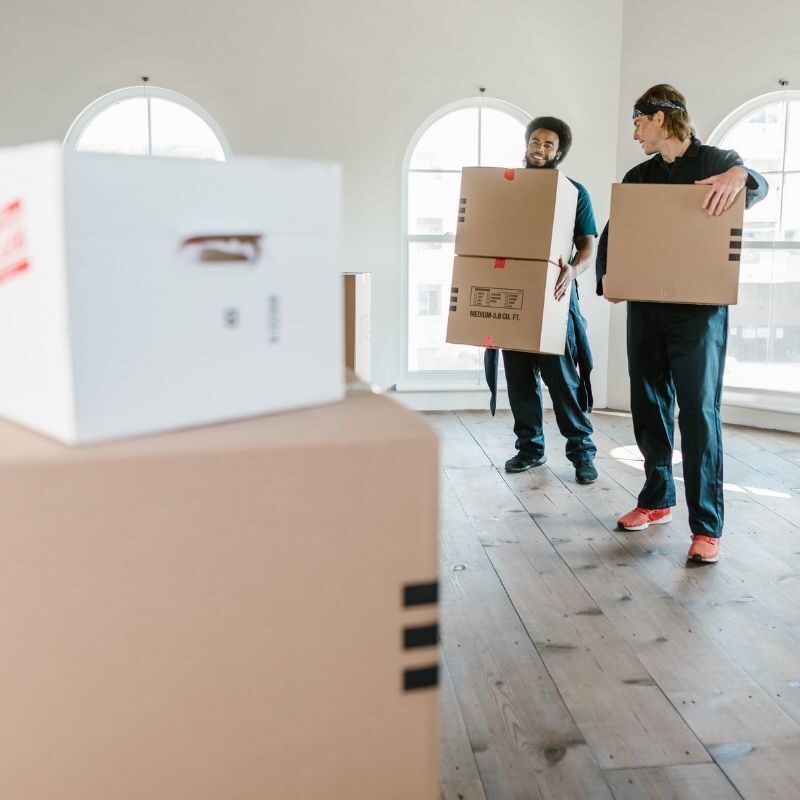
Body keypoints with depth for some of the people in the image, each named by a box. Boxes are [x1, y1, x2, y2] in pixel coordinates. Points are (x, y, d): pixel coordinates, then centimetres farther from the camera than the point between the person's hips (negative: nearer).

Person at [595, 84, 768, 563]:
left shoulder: (715, 161, 3)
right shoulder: (638, 177, 14)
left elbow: (760, 187, -11)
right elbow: (611, 235, 12)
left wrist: (741, 175, -34)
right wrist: (606, 275, -8)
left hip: (699, 309, -5)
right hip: (645, 308, 5)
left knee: (699, 412, -7)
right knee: (649, 408, 10)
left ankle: (707, 527, -3)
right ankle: (657, 500, 26)